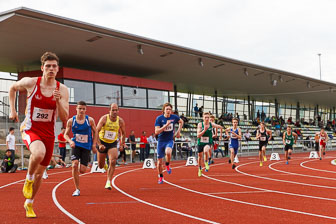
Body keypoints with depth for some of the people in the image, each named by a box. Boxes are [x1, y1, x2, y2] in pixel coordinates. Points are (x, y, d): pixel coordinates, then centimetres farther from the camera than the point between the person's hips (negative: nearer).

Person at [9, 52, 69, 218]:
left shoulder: (62, 90, -6)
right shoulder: (30, 83, -9)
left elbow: (64, 119, -8)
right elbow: (13, 88, 12)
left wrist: (58, 102, -24)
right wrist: (12, 110, 4)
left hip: (48, 133, 3)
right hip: (30, 129, -3)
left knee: (40, 171, 12)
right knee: (39, 153, -36)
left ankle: (29, 204, 34)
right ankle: (28, 179, -5)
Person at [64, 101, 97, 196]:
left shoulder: (90, 120, -5)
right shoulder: (71, 121, -3)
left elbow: (95, 132, 7)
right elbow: (66, 134, 5)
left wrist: (94, 145, 1)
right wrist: (70, 141, -14)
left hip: (86, 147, 0)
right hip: (76, 145, 0)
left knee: (82, 170, -4)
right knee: (74, 165, -20)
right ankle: (77, 189, -7)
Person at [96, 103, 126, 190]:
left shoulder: (120, 121, -9)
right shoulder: (104, 118, -18)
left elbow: (123, 133, 10)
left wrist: (122, 145, 4)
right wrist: (99, 144, -26)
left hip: (113, 144, 1)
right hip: (102, 142, -1)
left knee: (113, 162, -22)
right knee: (100, 166, 9)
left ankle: (108, 182, -14)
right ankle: (105, 165, 47)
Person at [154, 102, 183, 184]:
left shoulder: (174, 117, -4)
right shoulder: (159, 118, -11)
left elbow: (181, 122, 19)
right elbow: (156, 132, -19)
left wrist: (178, 131, 9)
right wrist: (166, 125, -27)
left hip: (170, 140, 0)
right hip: (161, 141, 0)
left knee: (168, 152, -34)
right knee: (160, 160, 6)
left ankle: (168, 165, -2)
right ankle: (160, 177, 27)